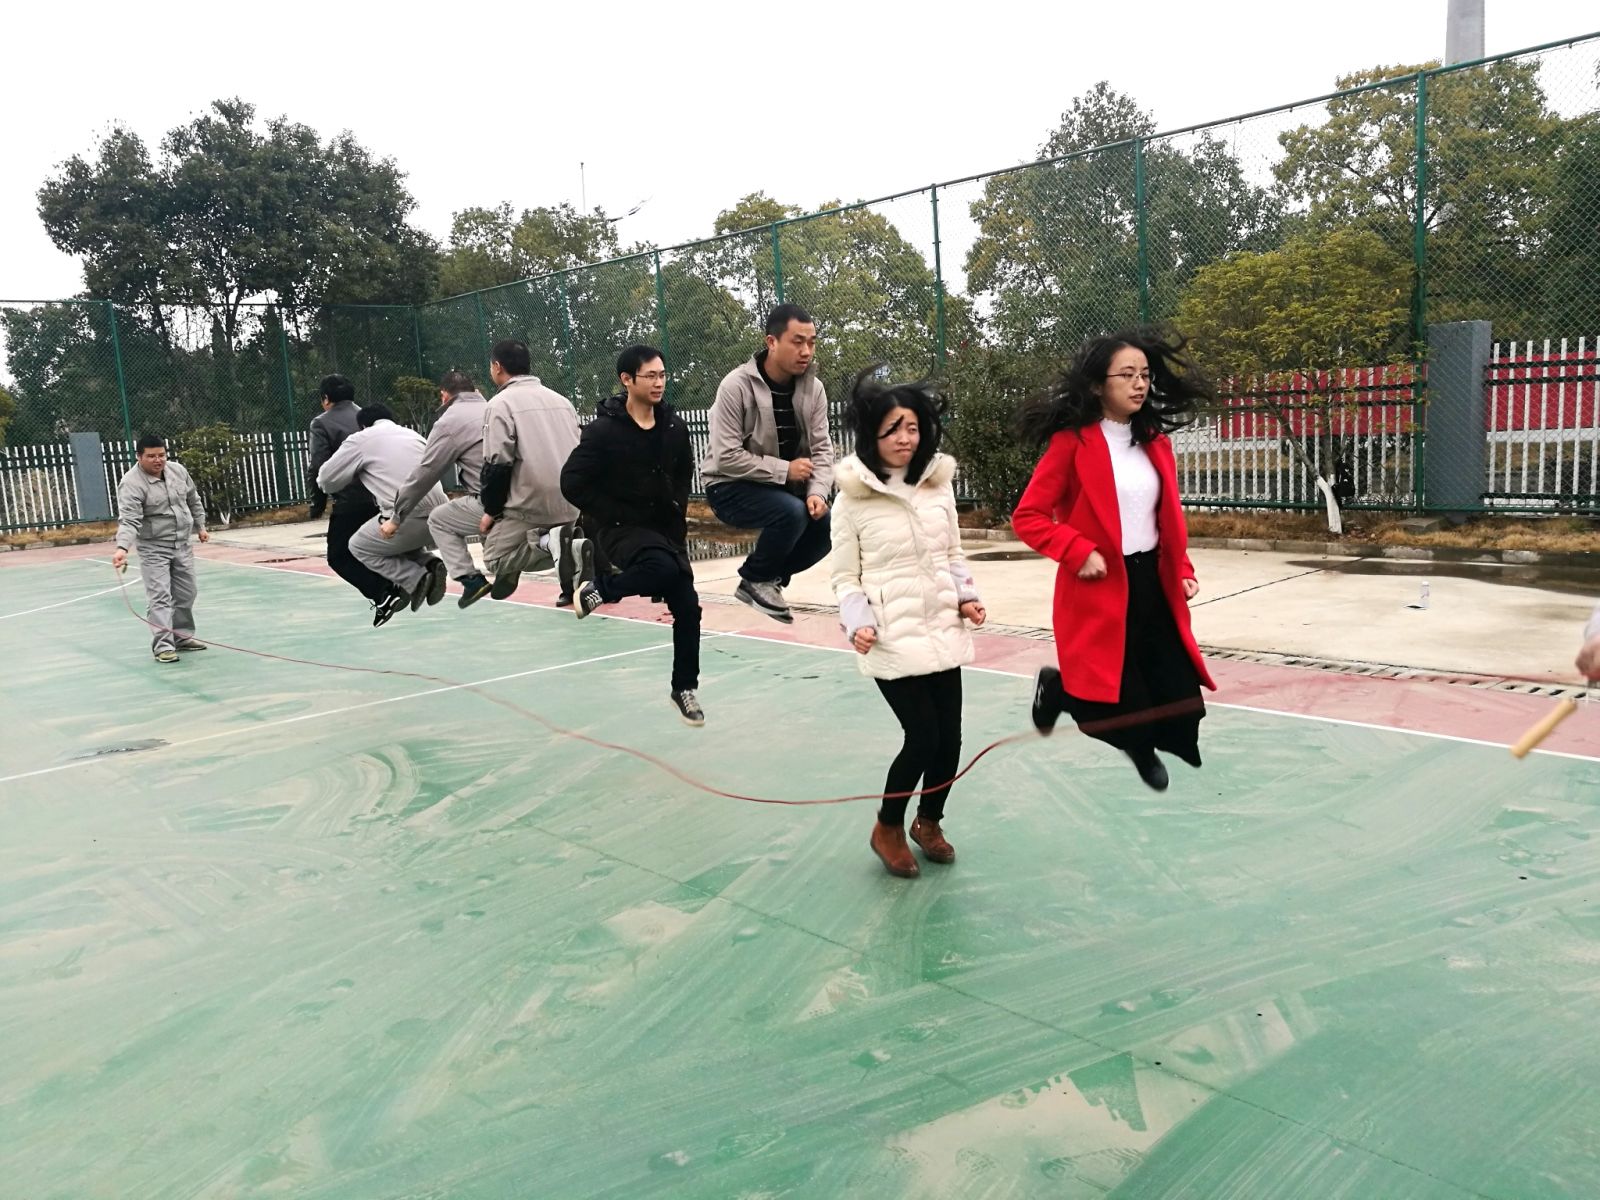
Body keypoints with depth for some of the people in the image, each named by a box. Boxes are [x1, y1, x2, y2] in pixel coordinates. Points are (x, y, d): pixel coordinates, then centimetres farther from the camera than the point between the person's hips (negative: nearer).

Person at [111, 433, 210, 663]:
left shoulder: (178, 470, 1)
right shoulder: (131, 483, -19)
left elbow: (193, 499, 17)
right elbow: (129, 520, -28)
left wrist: (200, 525, 21)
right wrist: (122, 548, -41)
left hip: (182, 545, 7)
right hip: (154, 549, -6)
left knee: (186, 593, 13)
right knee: (159, 597, -9)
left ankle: (183, 636, 26)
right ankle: (163, 645, -8)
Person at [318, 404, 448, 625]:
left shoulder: (362, 438, 9)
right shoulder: (413, 434, 24)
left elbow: (326, 480, 14)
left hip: (409, 516, -6)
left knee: (359, 546, 20)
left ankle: (417, 579, 1)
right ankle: (428, 564, 5)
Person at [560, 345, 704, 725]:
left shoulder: (675, 427, 2)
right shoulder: (603, 430, -14)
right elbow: (573, 483, -14)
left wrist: (677, 509, 6)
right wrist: (615, 516, -13)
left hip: (665, 528, 6)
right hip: (621, 527, -6)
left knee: (687, 606, 1)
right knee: (663, 568, -35)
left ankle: (684, 687, 19)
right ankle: (597, 588, -7)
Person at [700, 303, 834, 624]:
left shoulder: (813, 388, -4)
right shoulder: (737, 386, -20)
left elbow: (822, 448, -4)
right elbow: (726, 458, -23)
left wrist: (817, 492, -23)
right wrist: (785, 470, -24)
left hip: (783, 487, 6)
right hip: (730, 488, -6)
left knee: (825, 525, -15)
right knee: (791, 512, -31)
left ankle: (771, 579, 10)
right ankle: (754, 580, -5)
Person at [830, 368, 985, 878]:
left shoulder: (938, 484, 6)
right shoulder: (852, 499, -6)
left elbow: (953, 554, 14)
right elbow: (845, 577, -3)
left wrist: (967, 597, -1)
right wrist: (857, 623, -18)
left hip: (942, 630, 5)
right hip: (891, 638, -5)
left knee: (950, 737, 8)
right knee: (923, 737, -6)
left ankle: (928, 823, 35)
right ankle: (888, 830, 19)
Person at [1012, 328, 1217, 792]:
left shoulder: (1156, 441, 9)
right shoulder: (1072, 442, -11)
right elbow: (1027, 517, -10)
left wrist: (1182, 570, 6)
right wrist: (1079, 553, -19)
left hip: (1154, 588, 6)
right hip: (1099, 592, -6)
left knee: (1181, 707, 3)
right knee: (1116, 715, -1)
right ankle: (1056, 688, 31)